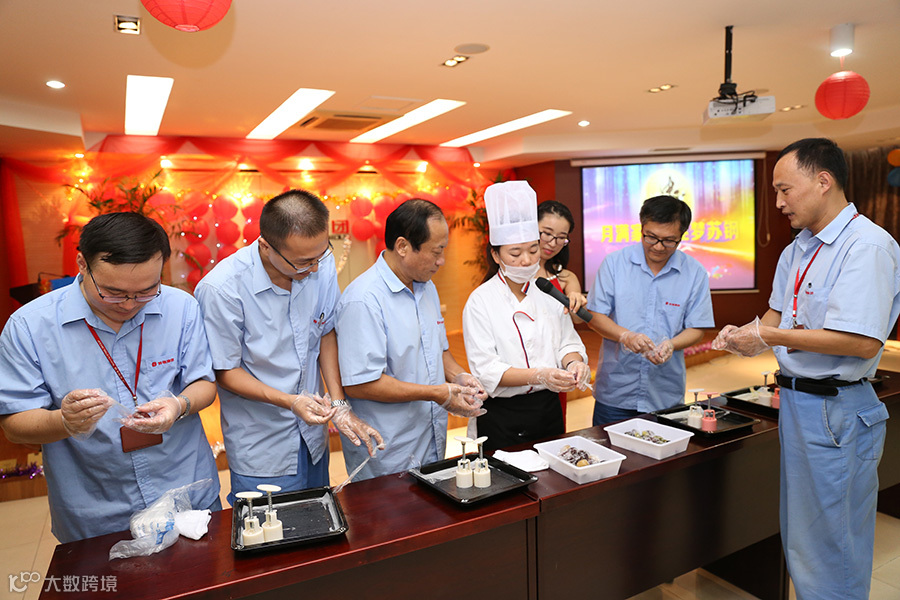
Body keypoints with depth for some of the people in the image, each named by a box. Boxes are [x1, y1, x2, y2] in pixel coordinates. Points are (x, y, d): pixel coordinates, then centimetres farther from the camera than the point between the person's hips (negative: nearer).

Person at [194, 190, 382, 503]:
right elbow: (225, 372, -14)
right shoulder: (220, 289, -24)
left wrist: (339, 405, -7)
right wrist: (289, 401, -25)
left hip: (314, 437, 5)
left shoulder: (322, 265, -11)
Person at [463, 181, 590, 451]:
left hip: (548, 409, 4)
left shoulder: (548, 294, 2)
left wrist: (573, 363, -18)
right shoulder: (480, 301, -11)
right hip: (502, 417, -4)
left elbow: (568, 343, 5)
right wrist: (538, 376, -30)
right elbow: (485, 370, -17)